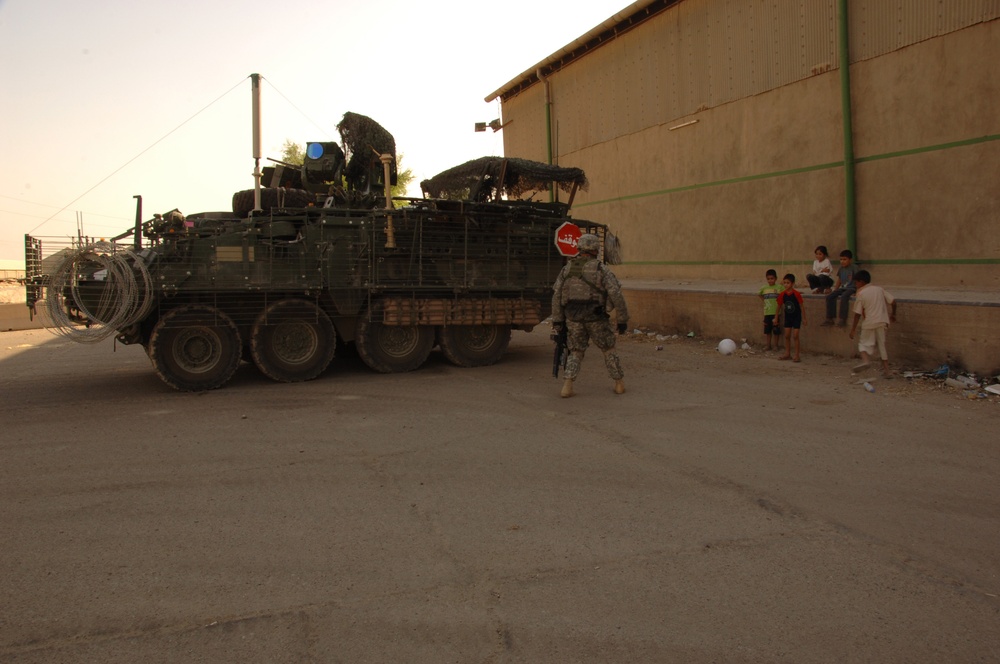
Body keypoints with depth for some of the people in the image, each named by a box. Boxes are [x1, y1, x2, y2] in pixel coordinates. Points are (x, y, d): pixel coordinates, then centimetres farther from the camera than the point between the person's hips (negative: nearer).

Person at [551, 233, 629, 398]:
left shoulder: (567, 269, 4)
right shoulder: (601, 269, -7)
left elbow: (556, 295, 2)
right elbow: (616, 295, -13)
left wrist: (557, 321, 7)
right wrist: (623, 320, -6)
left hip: (574, 319, 2)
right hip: (596, 319, -2)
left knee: (575, 354, 13)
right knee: (609, 350, 18)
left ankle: (567, 387, -5)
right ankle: (619, 384, 23)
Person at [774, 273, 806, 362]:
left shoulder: (796, 294, -18)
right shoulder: (782, 294, -6)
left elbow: (801, 306, -11)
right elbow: (779, 306, 6)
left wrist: (803, 318, -8)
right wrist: (776, 317, 11)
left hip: (796, 317, -4)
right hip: (787, 317, 5)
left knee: (795, 336, -6)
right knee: (787, 335, 8)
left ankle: (797, 356, 0)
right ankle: (787, 354, 18)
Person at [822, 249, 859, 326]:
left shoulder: (854, 267, -6)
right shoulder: (840, 269, 12)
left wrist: (856, 291, -16)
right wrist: (835, 290, 12)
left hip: (851, 288, -7)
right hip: (842, 288, 7)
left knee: (843, 297, -36)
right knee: (829, 297, -13)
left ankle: (843, 319, -32)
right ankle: (829, 319, -9)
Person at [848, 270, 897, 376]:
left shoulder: (861, 293, -6)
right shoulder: (879, 289, 7)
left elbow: (858, 313, -7)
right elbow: (893, 301, 2)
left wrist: (853, 329, -2)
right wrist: (893, 314, 19)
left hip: (869, 323, -4)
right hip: (882, 322, 5)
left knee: (864, 343, 7)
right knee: (882, 345, 14)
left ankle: (866, 360, -23)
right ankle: (886, 370, 12)